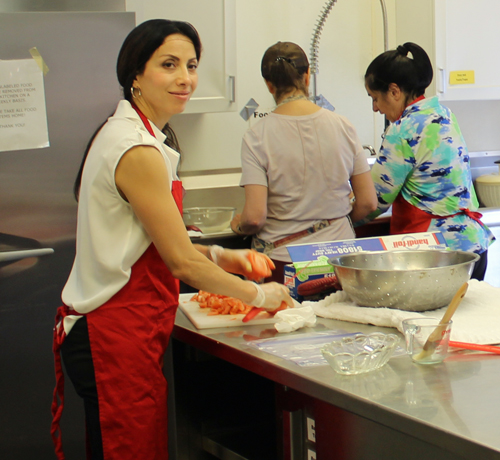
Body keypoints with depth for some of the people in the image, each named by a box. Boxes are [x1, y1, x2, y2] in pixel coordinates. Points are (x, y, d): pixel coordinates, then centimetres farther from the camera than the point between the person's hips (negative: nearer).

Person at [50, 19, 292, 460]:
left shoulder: (125, 132, 11)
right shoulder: (139, 152, -20)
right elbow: (181, 262, -17)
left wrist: (218, 257, 7)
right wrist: (259, 296, -5)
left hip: (113, 329, 10)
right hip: (118, 339, -10)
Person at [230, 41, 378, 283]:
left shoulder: (257, 136, -8)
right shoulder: (342, 126, 0)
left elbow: (255, 216, -13)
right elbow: (368, 203, 4)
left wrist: (239, 225, 10)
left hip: (282, 257, -2)